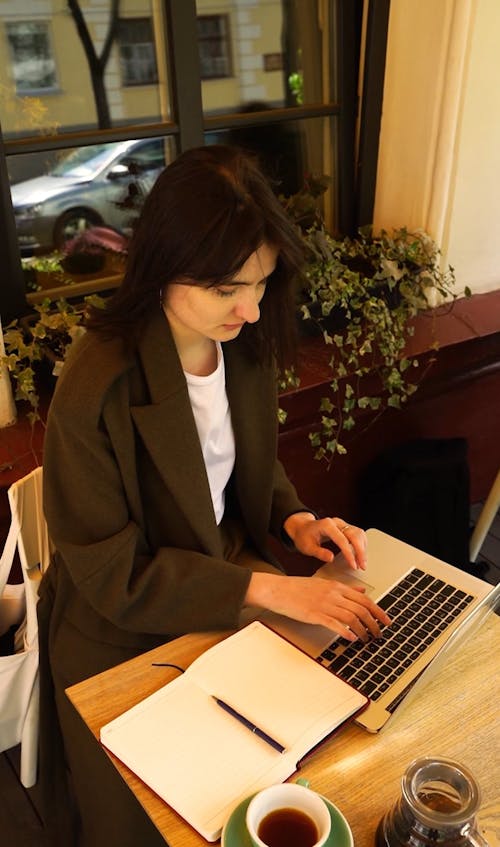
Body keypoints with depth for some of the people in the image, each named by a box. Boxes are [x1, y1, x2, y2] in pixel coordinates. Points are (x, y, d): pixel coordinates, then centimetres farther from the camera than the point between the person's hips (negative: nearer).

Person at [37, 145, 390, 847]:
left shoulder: (246, 345, -9)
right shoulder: (97, 391, -30)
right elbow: (111, 574, -22)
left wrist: (294, 519, -11)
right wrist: (266, 589, -26)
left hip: (234, 572, 5)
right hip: (128, 637, -4)